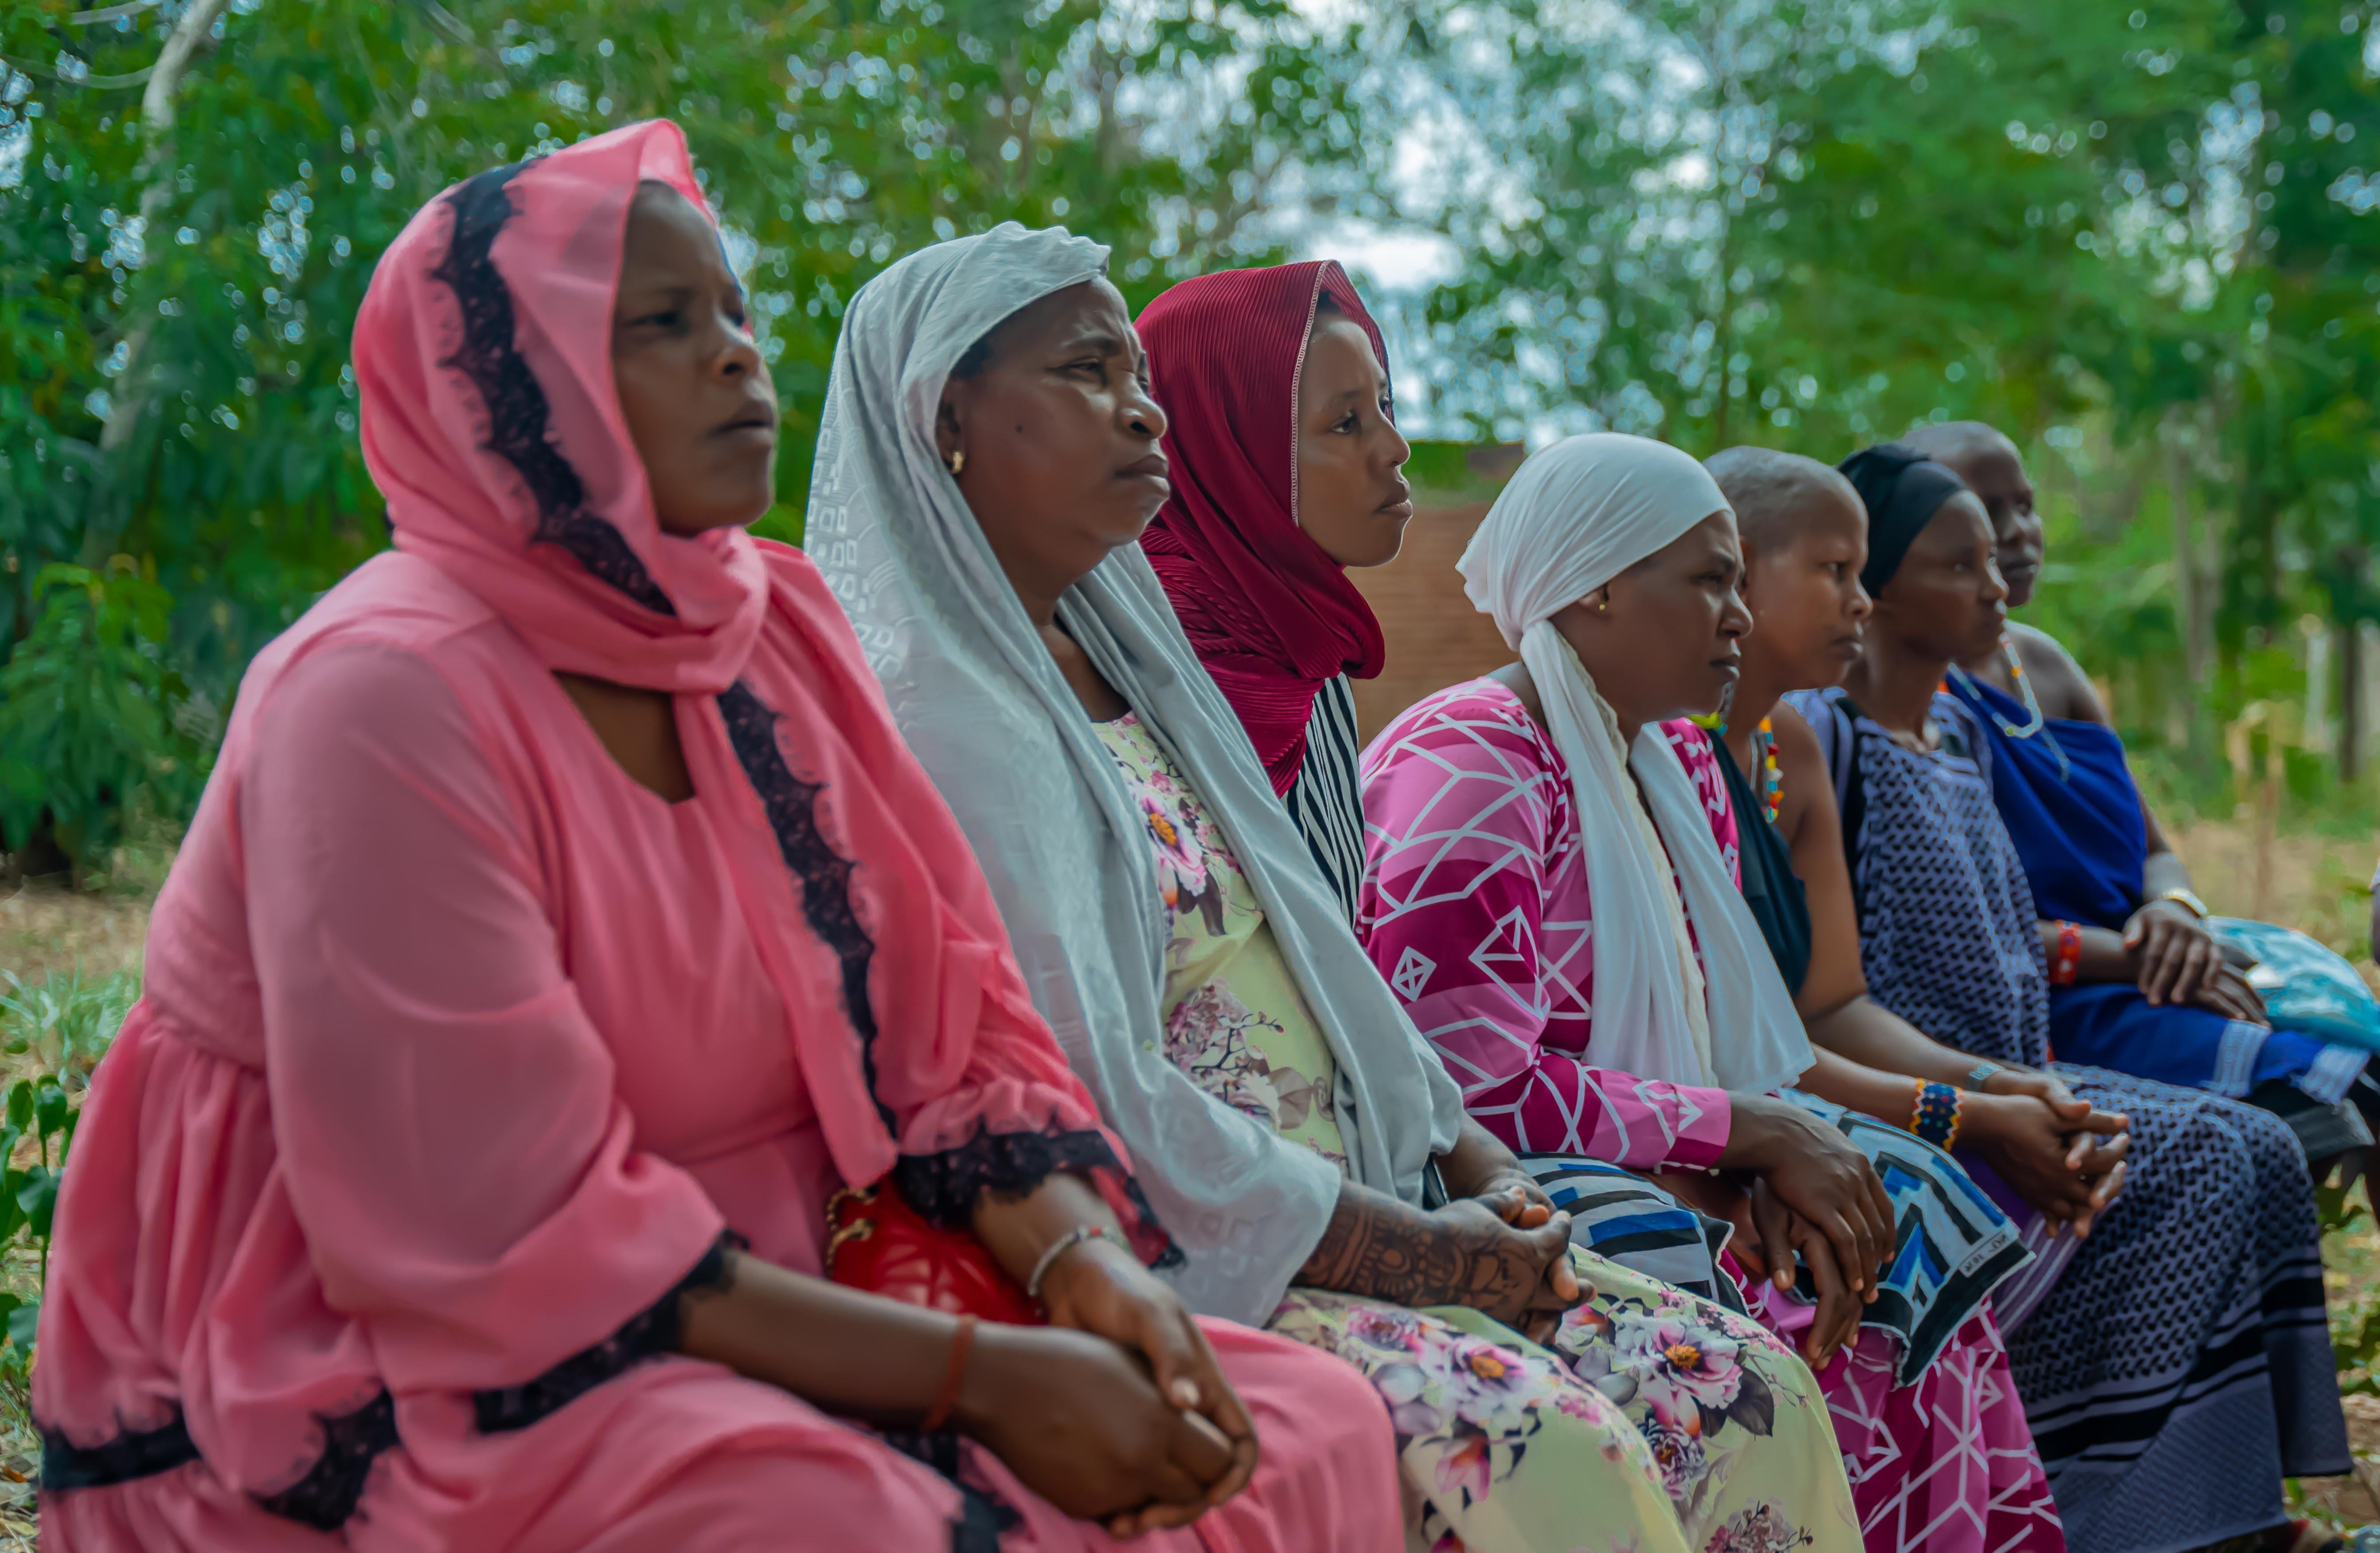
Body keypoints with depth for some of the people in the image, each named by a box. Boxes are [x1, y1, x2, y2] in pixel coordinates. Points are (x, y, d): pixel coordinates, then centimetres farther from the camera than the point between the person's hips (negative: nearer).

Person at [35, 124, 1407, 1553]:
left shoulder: (778, 622, 5)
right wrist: (984, 1376, -23)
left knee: (1315, 1426, -7)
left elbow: (945, 1019, 6)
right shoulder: (384, 693, -18)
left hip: (751, 1323, 7)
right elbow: (505, 1227, -21)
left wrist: (1086, 1259, -14)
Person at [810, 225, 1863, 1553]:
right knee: (1544, 1444, -30)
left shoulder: (1121, 659, 17)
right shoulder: (940, 720, -12)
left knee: (1742, 1388, -7)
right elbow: (1092, 1106, -20)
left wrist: (1477, 1164, 5)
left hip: (1345, 1226, 9)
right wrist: (1427, 1256, -14)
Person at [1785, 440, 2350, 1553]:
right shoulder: (1819, 735, -9)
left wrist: (2036, 1078, 7)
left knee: (2260, 1150, -7)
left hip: (2002, 1075, 9)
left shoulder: (1959, 737, 18)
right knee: (2185, 1158, -21)